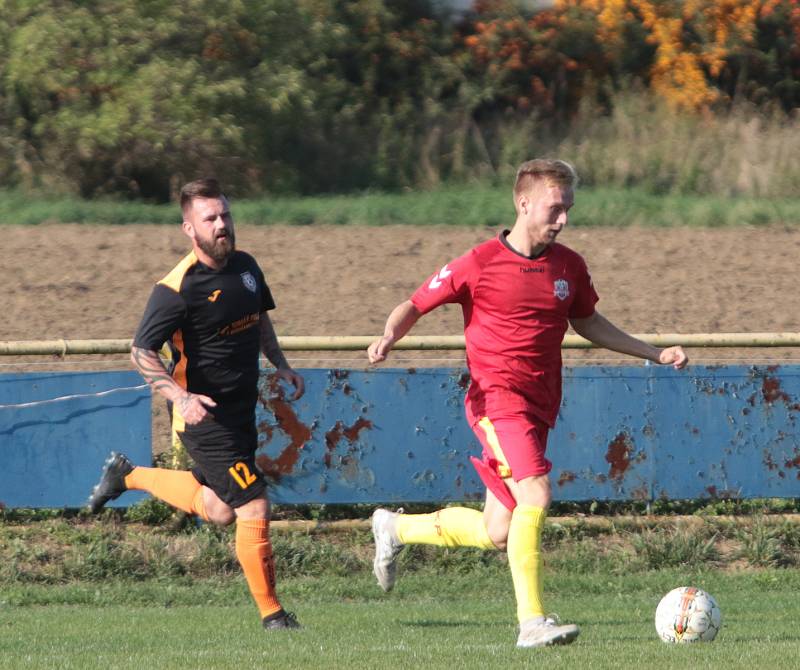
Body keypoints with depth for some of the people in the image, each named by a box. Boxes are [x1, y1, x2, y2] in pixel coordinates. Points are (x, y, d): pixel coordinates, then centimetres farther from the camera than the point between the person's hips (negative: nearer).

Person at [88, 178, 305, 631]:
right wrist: (181, 397, -31)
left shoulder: (246, 266, 4)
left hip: (241, 411, 8)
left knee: (219, 511, 20)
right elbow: (141, 352, -18)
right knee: (254, 509, -10)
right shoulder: (177, 289, -20)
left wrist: (281, 365, 13)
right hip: (206, 415, -8)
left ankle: (128, 476, 38)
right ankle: (271, 613, 5)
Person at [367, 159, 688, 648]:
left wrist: (653, 353, 22)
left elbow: (586, 322, 26)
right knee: (536, 494, -25)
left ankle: (396, 528, 33)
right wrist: (389, 338, -21)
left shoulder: (569, 267, 9)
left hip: (540, 405, 6)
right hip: (498, 396, -6)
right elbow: (415, 305, 0)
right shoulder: (480, 264, -7)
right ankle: (533, 622, -21)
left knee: (496, 534, 9)